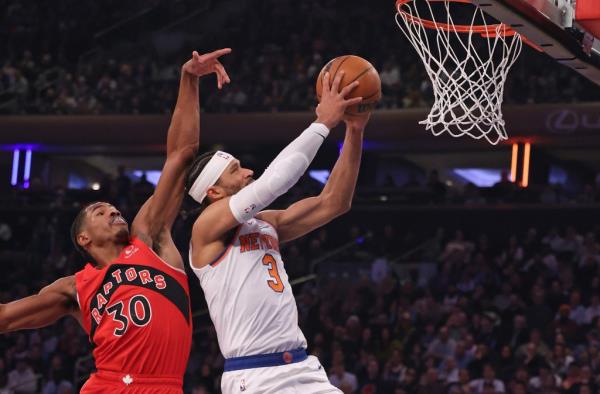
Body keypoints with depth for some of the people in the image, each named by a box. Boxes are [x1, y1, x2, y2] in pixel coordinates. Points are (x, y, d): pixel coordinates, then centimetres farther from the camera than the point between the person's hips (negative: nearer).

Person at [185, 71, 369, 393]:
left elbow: (333, 203, 14)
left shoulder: (264, 224, 17)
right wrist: (323, 122, -12)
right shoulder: (208, 225, -5)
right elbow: (273, 182, -18)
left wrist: (354, 133, 5)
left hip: (303, 367, 8)